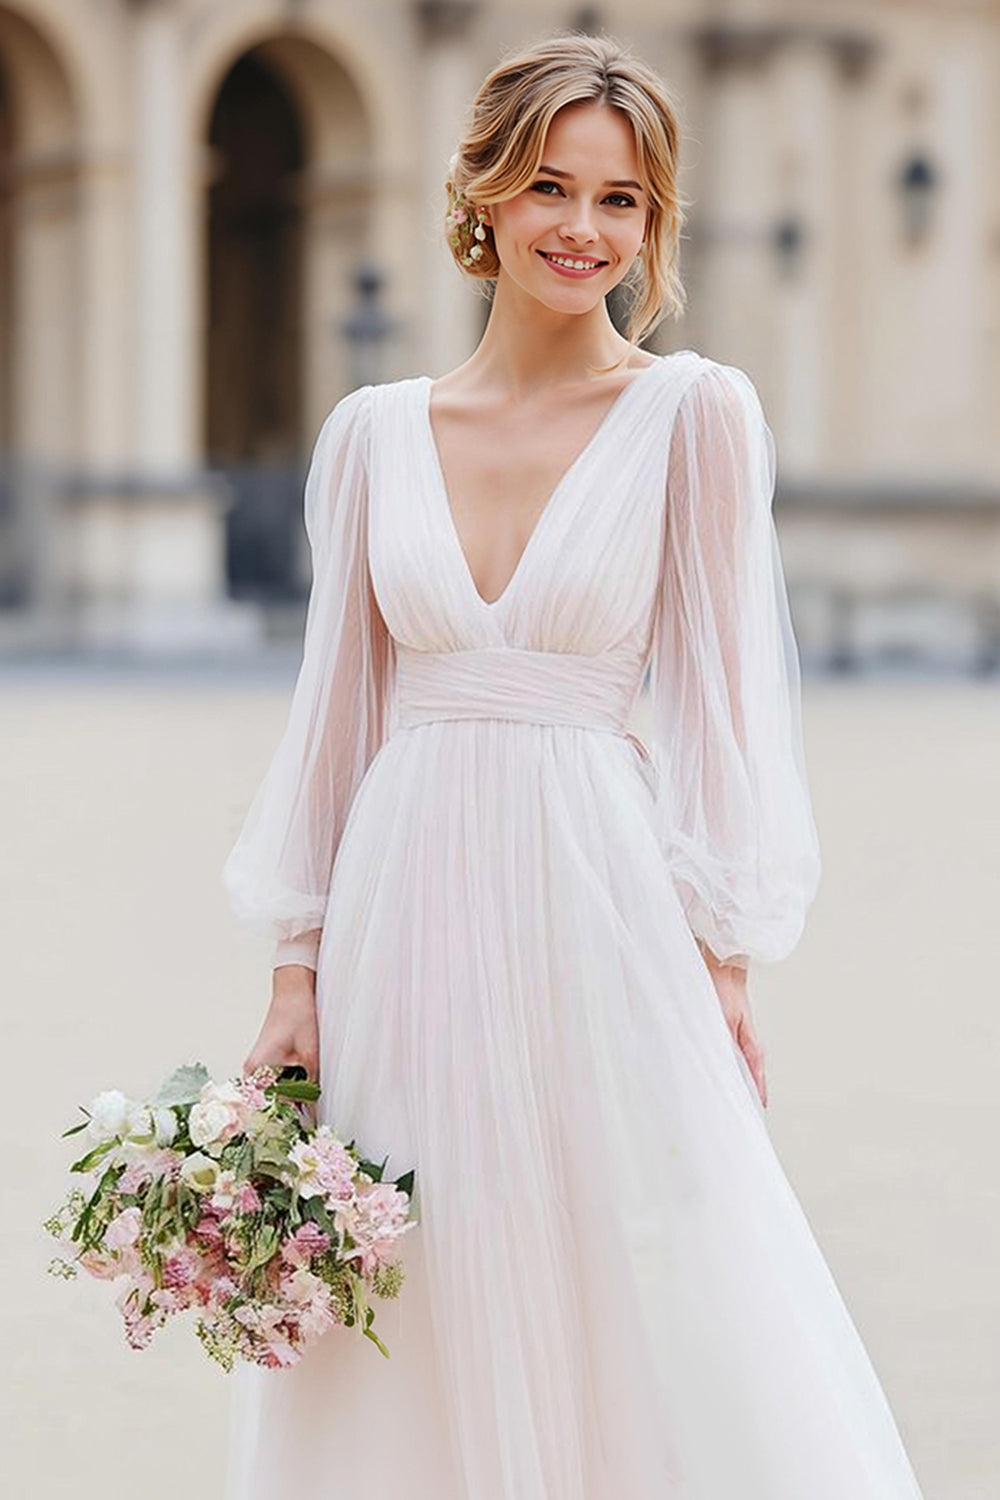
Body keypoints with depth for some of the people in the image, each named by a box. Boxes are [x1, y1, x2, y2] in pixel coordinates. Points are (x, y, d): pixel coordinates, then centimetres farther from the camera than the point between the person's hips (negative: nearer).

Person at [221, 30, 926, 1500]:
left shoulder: (693, 411, -1)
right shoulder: (374, 432, 7)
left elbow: (719, 698, -1)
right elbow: (336, 709, 10)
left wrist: (719, 960, -5)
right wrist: (296, 969, 5)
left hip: (601, 905, -3)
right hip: (407, 910, 3)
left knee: (655, 1339, -2)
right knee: (412, 1361, 7)